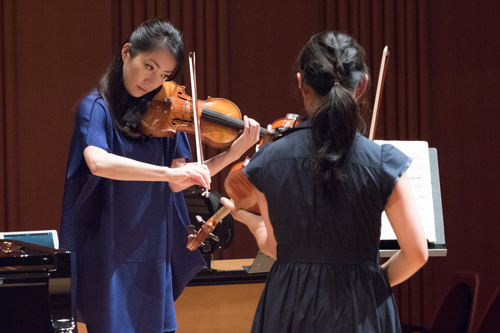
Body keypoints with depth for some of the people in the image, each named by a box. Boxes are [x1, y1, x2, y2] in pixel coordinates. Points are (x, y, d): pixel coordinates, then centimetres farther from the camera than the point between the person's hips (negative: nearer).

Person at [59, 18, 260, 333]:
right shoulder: (96, 107, -8)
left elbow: (176, 183, -1)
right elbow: (97, 162, -29)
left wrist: (232, 154, -12)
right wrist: (168, 172, -35)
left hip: (153, 253, 5)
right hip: (109, 256, -5)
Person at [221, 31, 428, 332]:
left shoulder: (268, 161, -6)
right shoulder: (383, 164, -12)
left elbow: (274, 246, 4)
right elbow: (416, 254, -9)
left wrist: (249, 218, 24)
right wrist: (379, 280, 9)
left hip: (289, 309, 2)